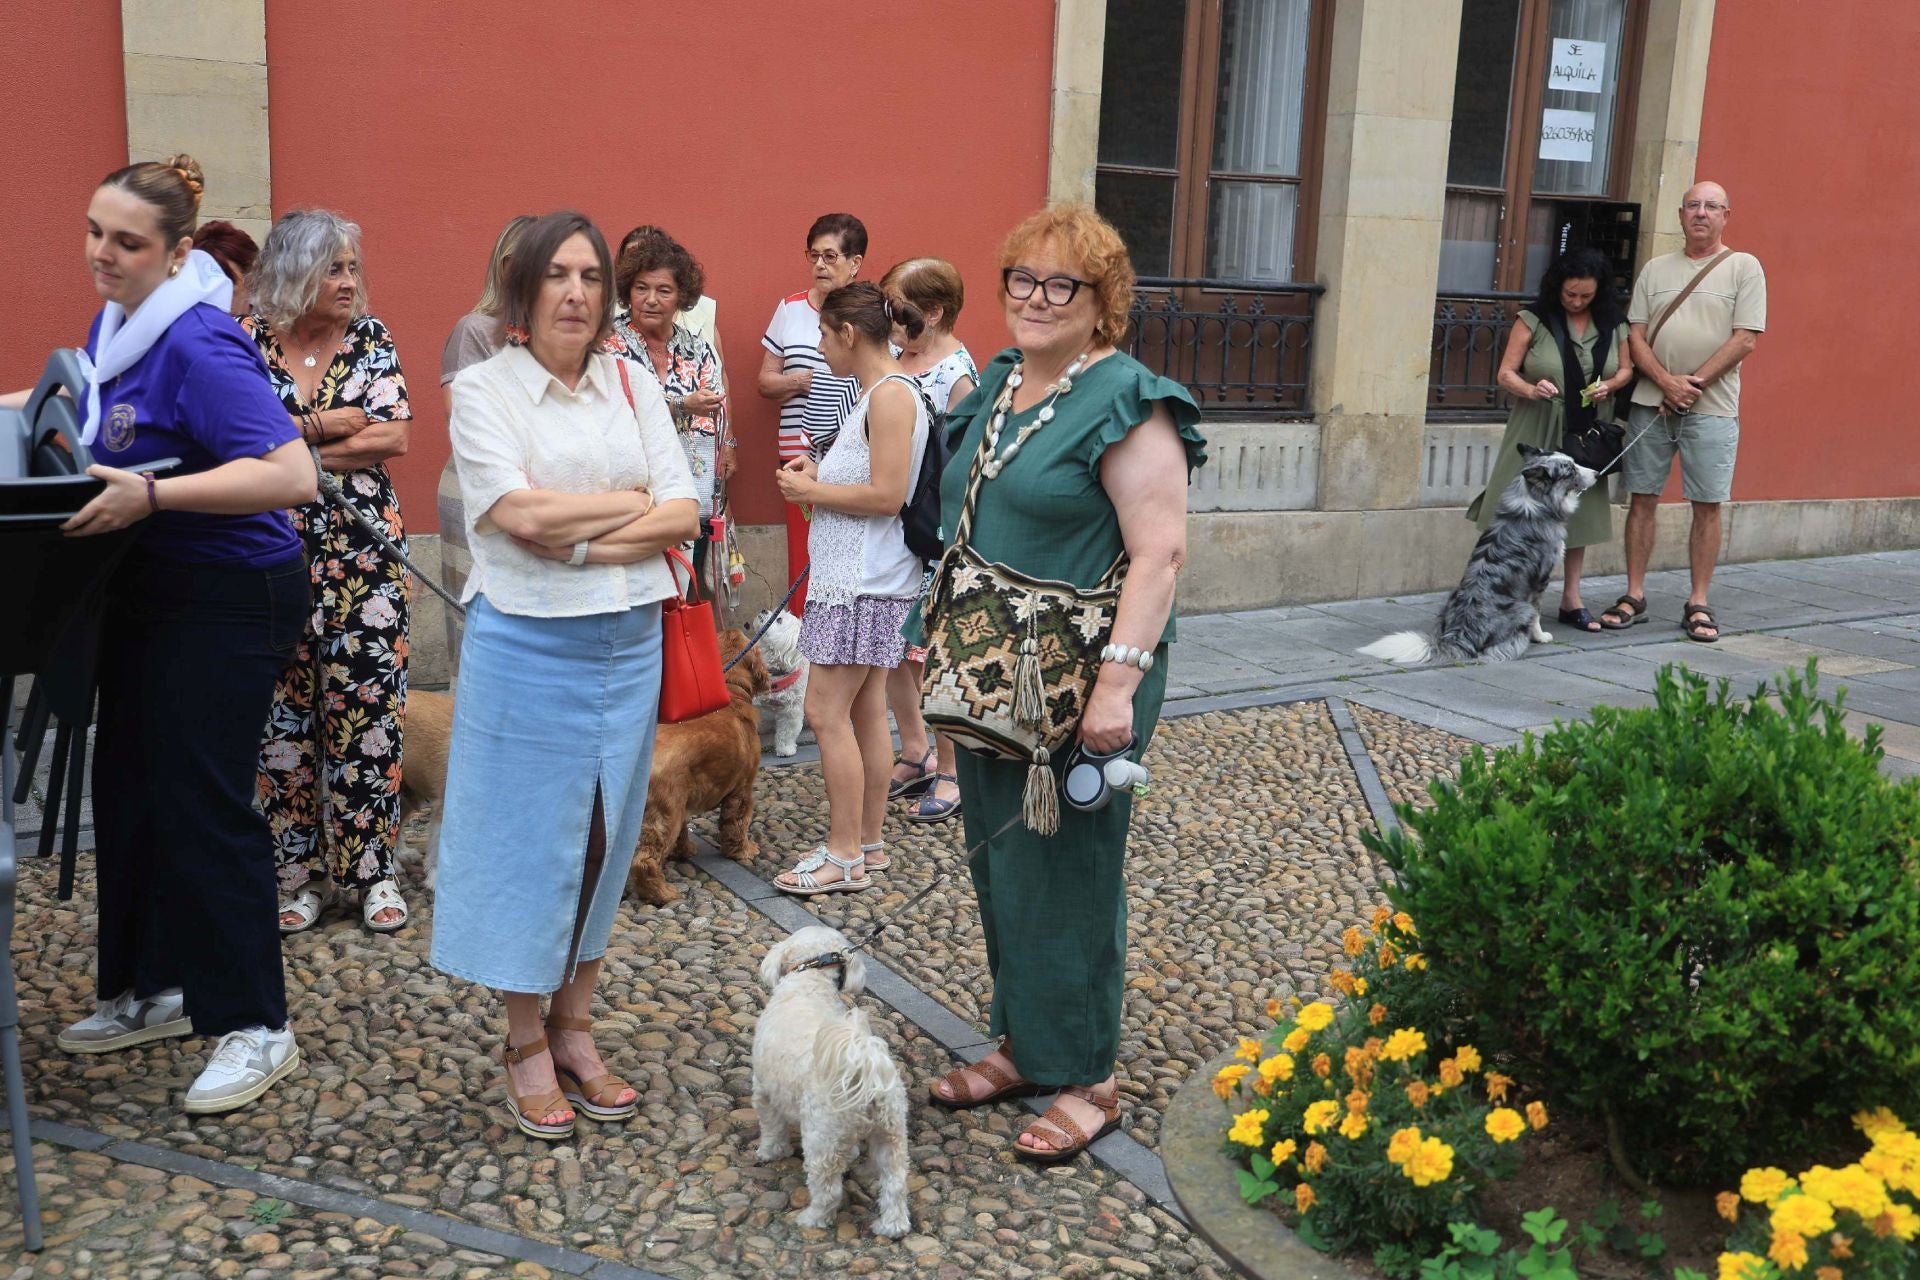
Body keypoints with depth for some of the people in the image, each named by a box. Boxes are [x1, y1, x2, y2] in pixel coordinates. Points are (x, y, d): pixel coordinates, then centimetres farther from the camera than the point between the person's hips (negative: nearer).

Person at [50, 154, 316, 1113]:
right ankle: (157, 990, 30)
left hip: (227, 599, -9)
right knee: (127, 785, 15)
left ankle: (254, 1025, 8)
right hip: (144, 588, 10)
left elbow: (289, 474, -32)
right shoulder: (114, 322, 7)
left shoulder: (198, 344, -22)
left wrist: (152, 494, -37)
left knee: (201, 801, -5)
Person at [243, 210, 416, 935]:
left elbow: (394, 438, -7)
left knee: (368, 706, 0)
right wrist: (325, 425, -11)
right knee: (283, 710, 5)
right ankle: (297, 868, 17)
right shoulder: (246, 342, 2)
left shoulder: (370, 339, 4)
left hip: (364, 549, 0)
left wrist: (290, 448, -10)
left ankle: (372, 868, 11)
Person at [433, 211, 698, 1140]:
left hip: (629, 643, 4)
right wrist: (633, 502, -7)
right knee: (526, 839, 3)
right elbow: (522, 513, -16)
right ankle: (526, 1046, 17)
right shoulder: (483, 389, -2)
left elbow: (683, 517, 0)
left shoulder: (633, 387, 9)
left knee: (604, 839, 10)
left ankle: (574, 1032, 24)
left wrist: (580, 539, -13)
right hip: (527, 645, -4)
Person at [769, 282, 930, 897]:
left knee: (827, 712, -7)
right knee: (865, 711, 13)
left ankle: (844, 857, 0)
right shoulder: (878, 393, 16)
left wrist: (812, 492, -12)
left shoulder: (891, 394, -15)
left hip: (865, 583, -10)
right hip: (863, 578, 10)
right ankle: (868, 843, 21)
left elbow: (886, 495, -21)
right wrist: (821, 474, 8)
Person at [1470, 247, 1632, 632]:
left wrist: (1610, 385, -8)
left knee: (1581, 509, 7)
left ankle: (1571, 599, 16)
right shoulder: (1534, 320, -5)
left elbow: (1625, 369, 15)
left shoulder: (1612, 323, 6)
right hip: (1536, 431, -4)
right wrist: (1531, 390, -25)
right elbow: (1506, 374, -5)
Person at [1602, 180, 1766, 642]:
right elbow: (1635, 335, 5)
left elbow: (1745, 340, -5)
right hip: (1650, 402, 3)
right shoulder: (1656, 269, 11)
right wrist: (1666, 382, -11)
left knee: (1707, 506, 0)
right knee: (1642, 499, 4)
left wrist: (1692, 384, -13)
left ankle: (1698, 604, 7)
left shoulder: (1744, 267, 2)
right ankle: (1634, 596, 12)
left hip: (1712, 408, -3)